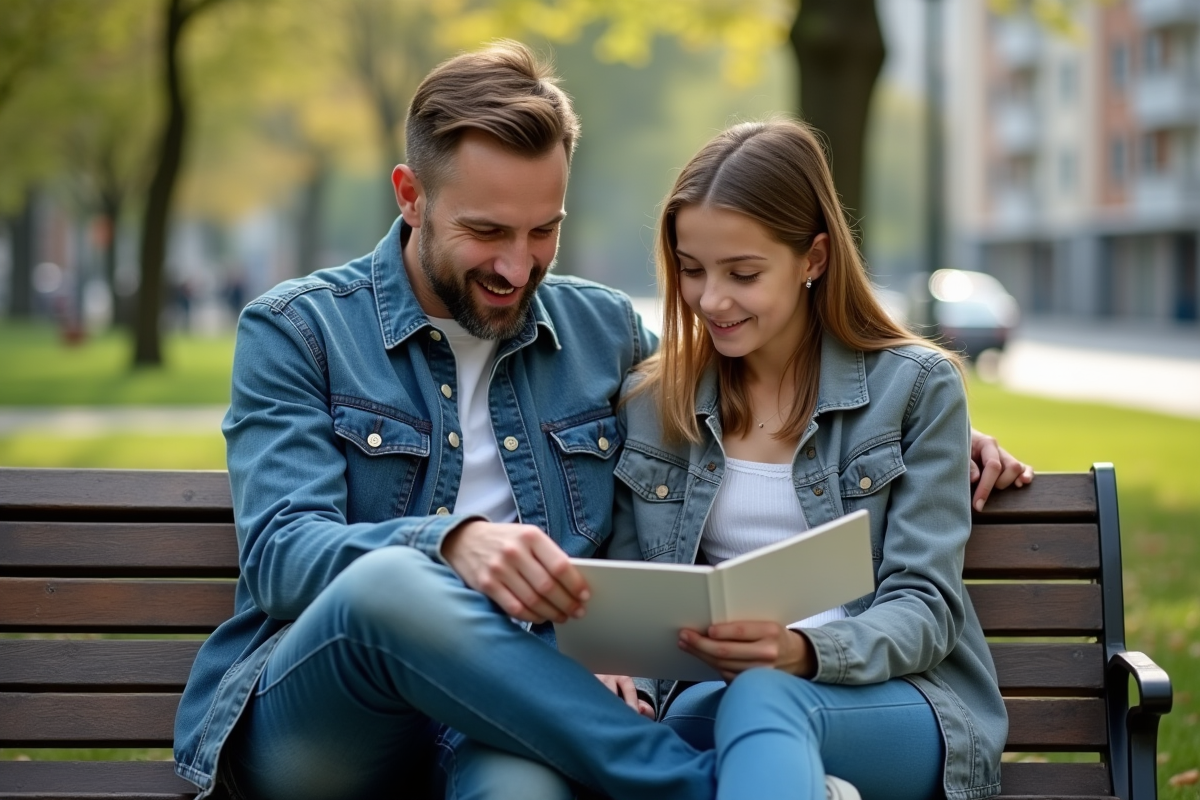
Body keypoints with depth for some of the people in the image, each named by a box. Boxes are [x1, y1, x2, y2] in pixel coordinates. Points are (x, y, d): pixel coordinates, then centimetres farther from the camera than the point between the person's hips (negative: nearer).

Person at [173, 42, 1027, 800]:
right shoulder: (295, 330, 5)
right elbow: (281, 552, -8)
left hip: (499, 719, 1)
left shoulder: (604, 331, 17)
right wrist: (451, 544, -29)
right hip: (299, 717, -1)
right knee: (389, 581, -38)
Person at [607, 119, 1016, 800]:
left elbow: (925, 608, -3)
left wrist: (802, 652, -24)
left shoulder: (917, 386, 5)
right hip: (710, 698, 2)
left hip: (899, 705, -2)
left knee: (765, 701, -39)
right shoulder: (651, 404, 14)